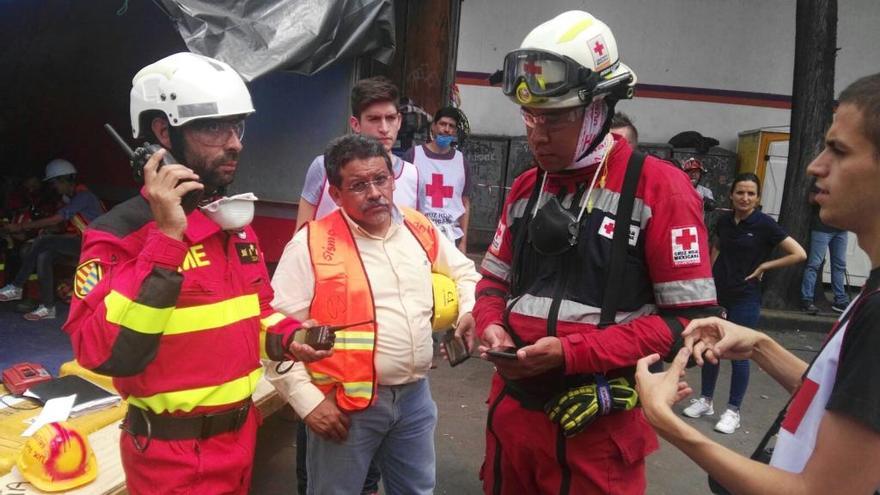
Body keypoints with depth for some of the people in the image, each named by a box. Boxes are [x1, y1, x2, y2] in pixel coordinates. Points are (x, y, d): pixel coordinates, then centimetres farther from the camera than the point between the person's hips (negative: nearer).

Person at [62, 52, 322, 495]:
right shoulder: (120, 233, -18)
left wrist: (287, 339, -4)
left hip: (240, 432, 7)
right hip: (174, 457, -7)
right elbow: (106, 355, -29)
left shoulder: (237, 223, 5)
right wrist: (167, 239, -32)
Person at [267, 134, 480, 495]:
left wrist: (468, 311, 6)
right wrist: (307, 399, -15)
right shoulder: (312, 245, -12)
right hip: (346, 403, -5)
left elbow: (463, 271, 23)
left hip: (414, 395, 5)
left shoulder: (420, 230, 4)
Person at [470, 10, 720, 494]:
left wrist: (573, 352, -20)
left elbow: (689, 320, -13)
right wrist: (491, 326, -5)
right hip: (512, 408, 6)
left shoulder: (660, 188, -10)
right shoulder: (525, 189, 9)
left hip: (597, 425, -5)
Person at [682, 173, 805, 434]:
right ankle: (705, 401, 26)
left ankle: (733, 411, 16)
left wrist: (763, 266, -11)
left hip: (745, 298, -5)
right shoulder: (724, 220, 2)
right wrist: (710, 273, 9)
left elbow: (799, 254, -12)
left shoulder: (765, 224, -11)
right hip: (716, 293, 5)